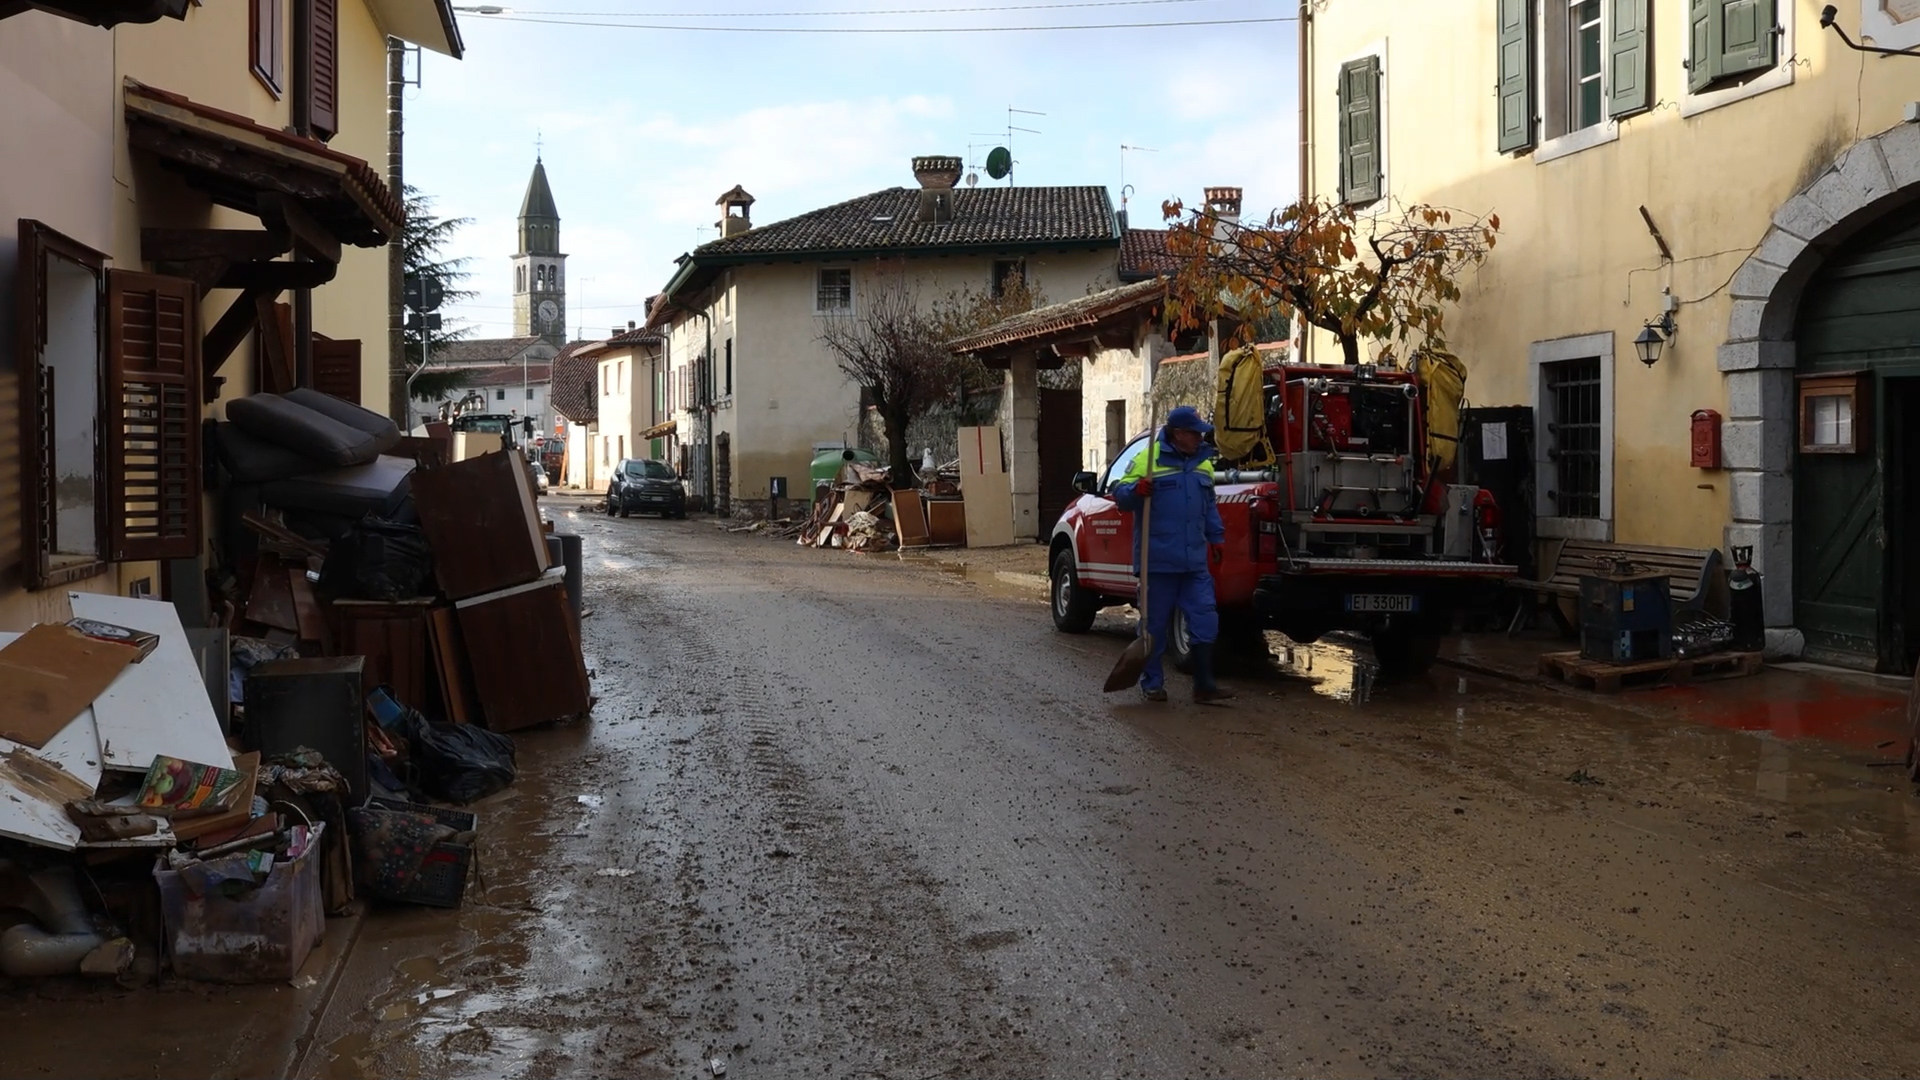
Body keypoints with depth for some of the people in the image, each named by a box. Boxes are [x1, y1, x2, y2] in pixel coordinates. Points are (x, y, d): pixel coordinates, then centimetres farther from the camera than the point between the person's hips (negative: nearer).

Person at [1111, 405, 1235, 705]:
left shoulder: (1203, 463, 15)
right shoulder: (1148, 459, -5)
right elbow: (1120, 493, -7)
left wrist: (1217, 537, 21)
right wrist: (1136, 490, -28)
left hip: (1195, 562, 6)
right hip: (1158, 561, -6)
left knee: (1205, 620, 2)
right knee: (1155, 624, 3)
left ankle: (1203, 685, 6)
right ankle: (1152, 683, 15)